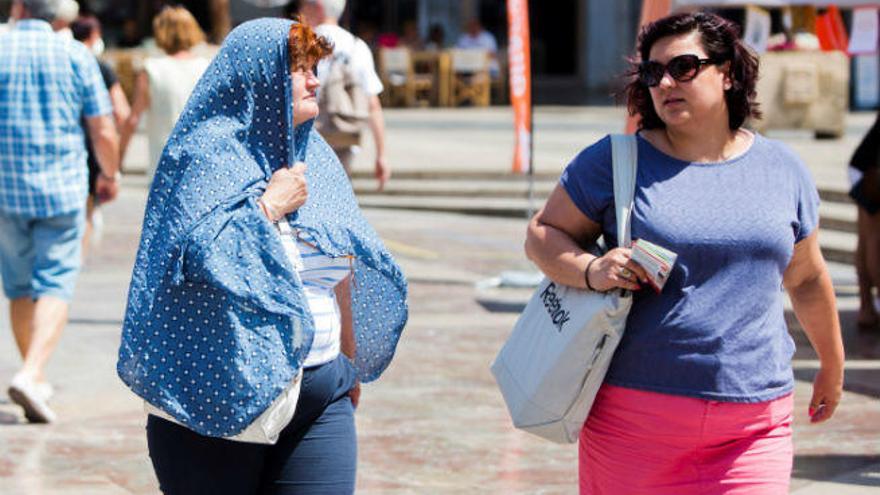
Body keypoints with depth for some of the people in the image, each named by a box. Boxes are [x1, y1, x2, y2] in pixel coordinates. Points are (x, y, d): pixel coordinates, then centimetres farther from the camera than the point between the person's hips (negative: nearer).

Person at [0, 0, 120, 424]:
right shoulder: (75, 55, -1)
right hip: (62, 189, -1)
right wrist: (110, 174, 17)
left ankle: (36, 380, 20)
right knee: (55, 286, 0)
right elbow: (103, 132, -1)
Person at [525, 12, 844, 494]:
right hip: (634, 412, -1)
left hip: (755, 416, 1)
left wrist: (832, 366, 31)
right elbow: (542, 235, 4)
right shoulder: (613, 161, 1)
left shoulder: (782, 170, 9)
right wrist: (591, 270, -16)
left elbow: (807, 279, 21)